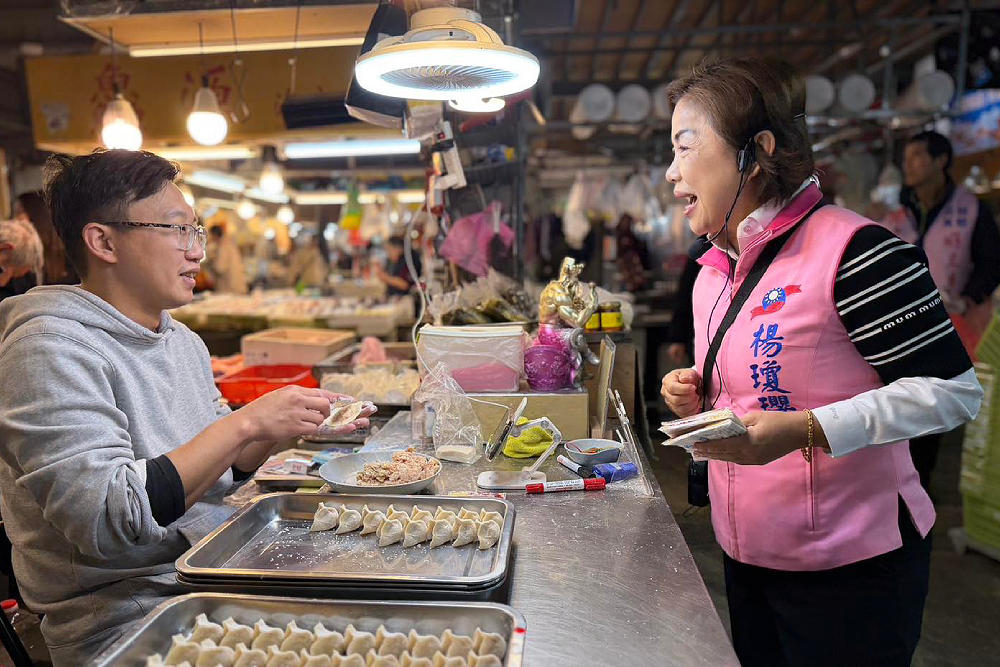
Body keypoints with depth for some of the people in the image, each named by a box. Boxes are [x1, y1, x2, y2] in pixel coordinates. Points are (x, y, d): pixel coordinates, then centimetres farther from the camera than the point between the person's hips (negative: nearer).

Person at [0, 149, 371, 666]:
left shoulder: (185, 342, 10)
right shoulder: (50, 347, -16)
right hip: (123, 615, -7)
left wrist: (285, 425, -3)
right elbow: (105, 519, -25)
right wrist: (245, 423, -24)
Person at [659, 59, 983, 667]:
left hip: (851, 569, -7)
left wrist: (806, 429, -28)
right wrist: (696, 399, -1)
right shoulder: (713, 274, 7)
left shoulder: (853, 249, -19)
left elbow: (955, 390, -18)